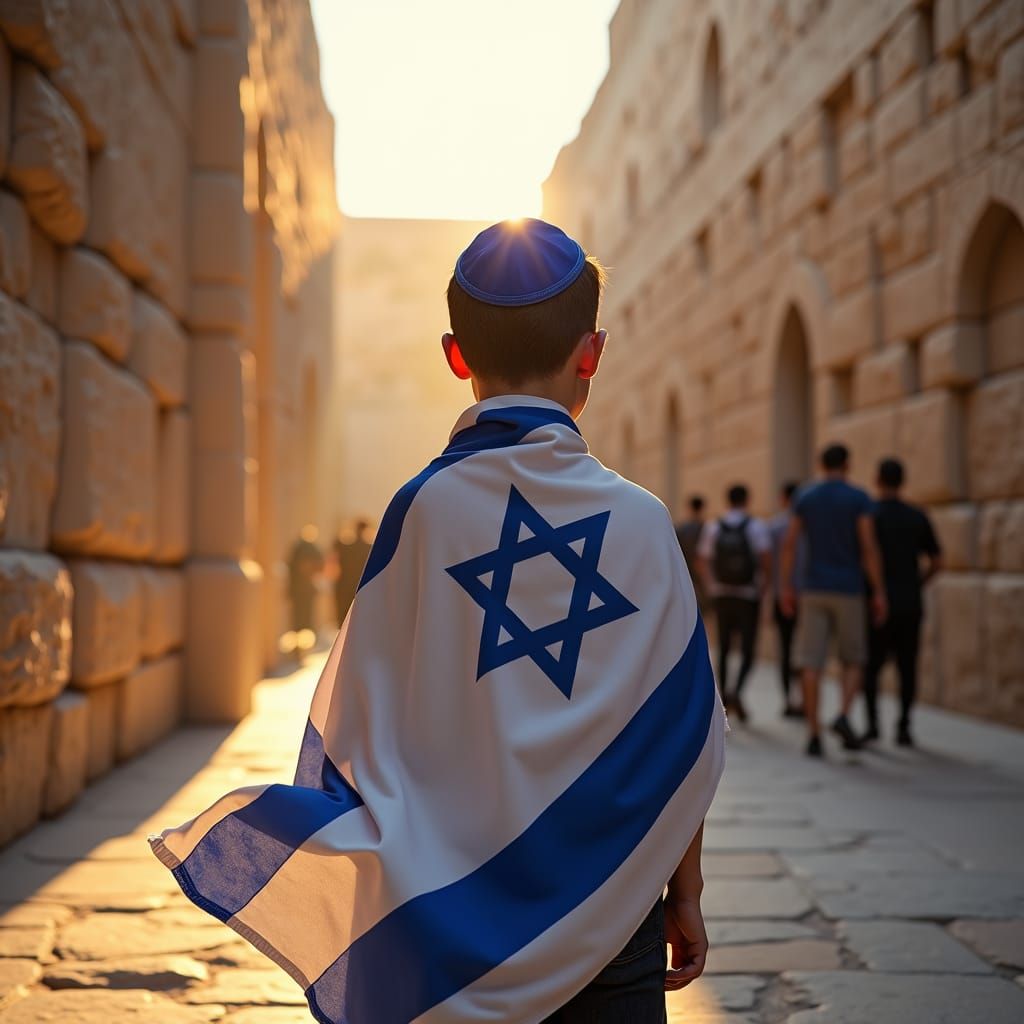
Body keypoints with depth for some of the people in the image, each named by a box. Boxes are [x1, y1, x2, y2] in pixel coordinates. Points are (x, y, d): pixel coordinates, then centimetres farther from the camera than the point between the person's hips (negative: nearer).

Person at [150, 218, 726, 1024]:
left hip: (449, 912, 0)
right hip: (613, 909, 0)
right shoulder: (640, 520, -7)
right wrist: (685, 896, 10)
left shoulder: (424, 511, -10)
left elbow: (362, 725, -8)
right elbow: (688, 738, -3)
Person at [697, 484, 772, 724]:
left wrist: (713, 587, 9)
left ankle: (724, 697, 18)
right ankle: (736, 692, -22)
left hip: (722, 595, 3)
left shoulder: (713, 528, 4)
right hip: (748, 596, -3)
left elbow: (704, 561, 2)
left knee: (724, 648, 14)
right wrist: (763, 587, -3)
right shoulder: (756, 527, -5)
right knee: (747, 650, 0)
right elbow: (765, 558, -15)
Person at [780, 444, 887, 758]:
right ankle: (843, 716, -13)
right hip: (848, 591, -2)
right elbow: (869, 548, -10)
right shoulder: (859, 498, -4)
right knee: (853, 661, 11)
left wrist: (787, 588, 6)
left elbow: (789, 545, 1)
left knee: (812, 663, 1)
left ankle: (813, 734, -3)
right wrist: (879, 593, -6)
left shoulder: (805, 498, 5)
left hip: (814, 590, 2)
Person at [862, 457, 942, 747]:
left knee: (870, 666, 5)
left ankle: (872, 723, -6)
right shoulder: (918, 517, 5)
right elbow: (936, 562, 7)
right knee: (907, 667, 7)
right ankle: (903, 728, 6)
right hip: (910, 605, 3)